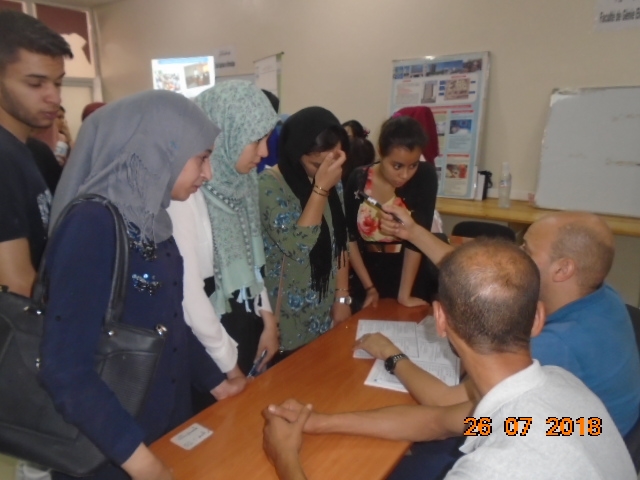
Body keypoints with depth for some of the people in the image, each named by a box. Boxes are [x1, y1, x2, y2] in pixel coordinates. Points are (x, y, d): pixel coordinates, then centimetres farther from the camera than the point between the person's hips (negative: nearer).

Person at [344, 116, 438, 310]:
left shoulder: (425, 176, -16)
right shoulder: (358, 179, -10)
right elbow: (349, 236, -4)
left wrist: (404, 294, -22)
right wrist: (369, 287, -7)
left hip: (410, 277, -1)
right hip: (368, 275, 2)